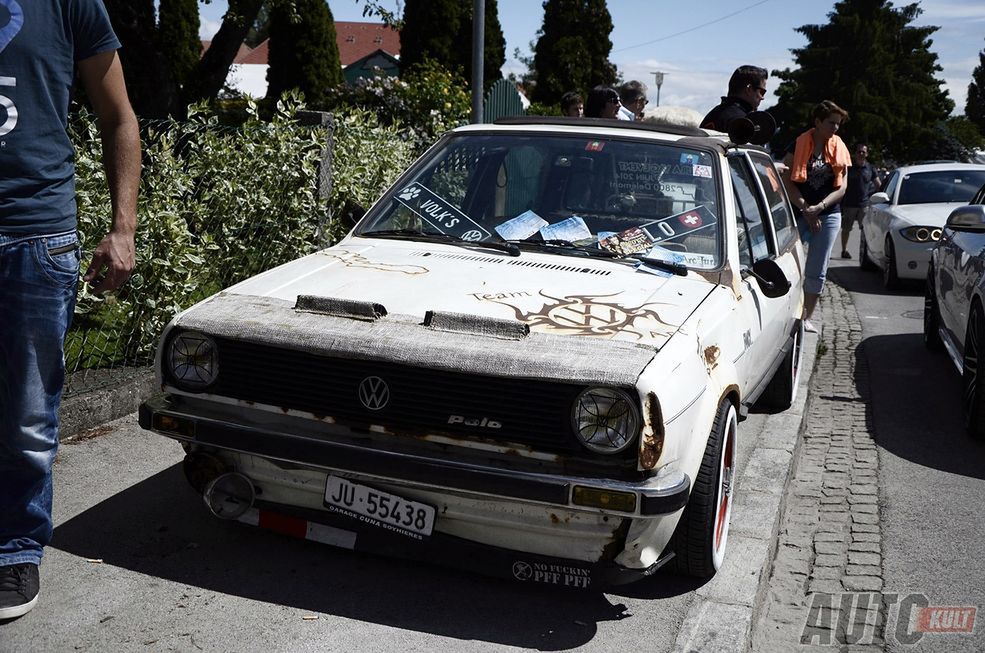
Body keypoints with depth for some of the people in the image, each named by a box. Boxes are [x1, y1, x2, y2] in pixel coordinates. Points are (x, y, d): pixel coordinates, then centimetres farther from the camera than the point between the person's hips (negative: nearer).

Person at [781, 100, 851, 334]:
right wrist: (805, 209, -12)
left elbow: (842, 187, 2)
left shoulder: (839, 149, 6)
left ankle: (807, 317, 15)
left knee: (816, 271, 5)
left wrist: (819, 207, -12)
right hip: (797, 214, -3)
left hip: (828, 215, 3)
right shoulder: (798, 145, -3)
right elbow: (786, 181, -8)